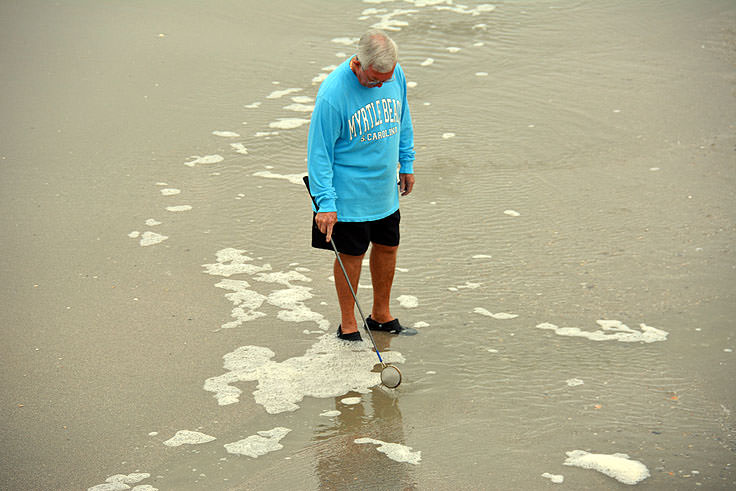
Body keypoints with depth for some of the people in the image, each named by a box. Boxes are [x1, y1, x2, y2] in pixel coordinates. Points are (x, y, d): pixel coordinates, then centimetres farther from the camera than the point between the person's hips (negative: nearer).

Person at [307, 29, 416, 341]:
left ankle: (381, 316, 36)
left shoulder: (396, 74, -7)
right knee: (351, 256, 5)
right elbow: (319, 151, -19)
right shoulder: (332, 94, -25)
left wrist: (406, 164, 17)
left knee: (387, 247, 17)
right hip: (349, 194, -6)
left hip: (385, 189, 6)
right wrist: (325, 202, -21)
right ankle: (348, 327, 21)